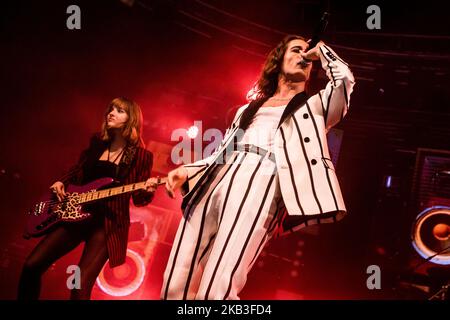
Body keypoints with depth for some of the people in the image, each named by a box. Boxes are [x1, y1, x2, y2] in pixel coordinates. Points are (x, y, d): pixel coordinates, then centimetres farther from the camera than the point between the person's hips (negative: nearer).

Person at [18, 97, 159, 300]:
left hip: (108, 222, -5)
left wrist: (148, 191, -25)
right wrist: (61, 183, 5)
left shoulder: (141, 156, -3)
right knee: (32, 266, 0)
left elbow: (139, 198, -3)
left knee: (81, 286, -15)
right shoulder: (97, 143, 11)